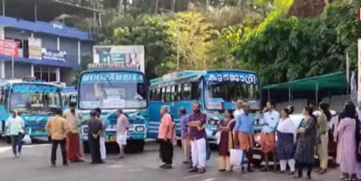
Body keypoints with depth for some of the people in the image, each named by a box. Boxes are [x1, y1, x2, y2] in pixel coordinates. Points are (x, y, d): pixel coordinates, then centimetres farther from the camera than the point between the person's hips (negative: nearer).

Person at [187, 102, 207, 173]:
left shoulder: (203, 115, 1)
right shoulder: (191, 116, 15)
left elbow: (200, 122, -15)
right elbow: (188, 124, 1)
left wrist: (192, 123, -4)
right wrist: (197, 125, -11)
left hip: (200, 136, -5)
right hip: (192, 136, 5)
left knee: (201, 151, -8)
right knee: (194, 152, 6)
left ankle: (202, 167, -6)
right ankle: (195, 166, 12)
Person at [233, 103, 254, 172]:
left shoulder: (251, 117, 12)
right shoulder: (240, 116, -1)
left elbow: (252, 128, 17)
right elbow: (236, 128, -2)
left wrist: (253, 138, 15)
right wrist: (236, 139, -7)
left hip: (249, 135, 5)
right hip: (242, 134, -5)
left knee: (250, 151, 4)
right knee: (243, 150, -7)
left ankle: (249, 166, 15)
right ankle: (242, 166, 1)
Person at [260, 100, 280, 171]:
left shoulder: (276, 114, -6)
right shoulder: (266, 113, 13)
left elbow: (274, 125, -12)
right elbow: (262, 122, 6)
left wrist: (266, 123, -2)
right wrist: (263, 113, 2)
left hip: (271, 134, -6)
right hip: (264, 133, 6)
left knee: (273, 151, -1)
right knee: (265, 150, 8)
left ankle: (275, 166, 5)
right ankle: (266, 166, 13)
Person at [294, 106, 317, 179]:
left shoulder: (312, 120, -10)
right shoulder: (303, 120, 15)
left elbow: (307, 129, -18)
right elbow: (298, 129, 14)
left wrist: (302, 130, -1)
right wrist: (300, 130, -7)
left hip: (308, 141, -7)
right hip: (301, 140, 7)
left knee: (309, 157, 0)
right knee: (299, 157, 4)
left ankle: (308, 174, 9)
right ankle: (299, 173, 13)